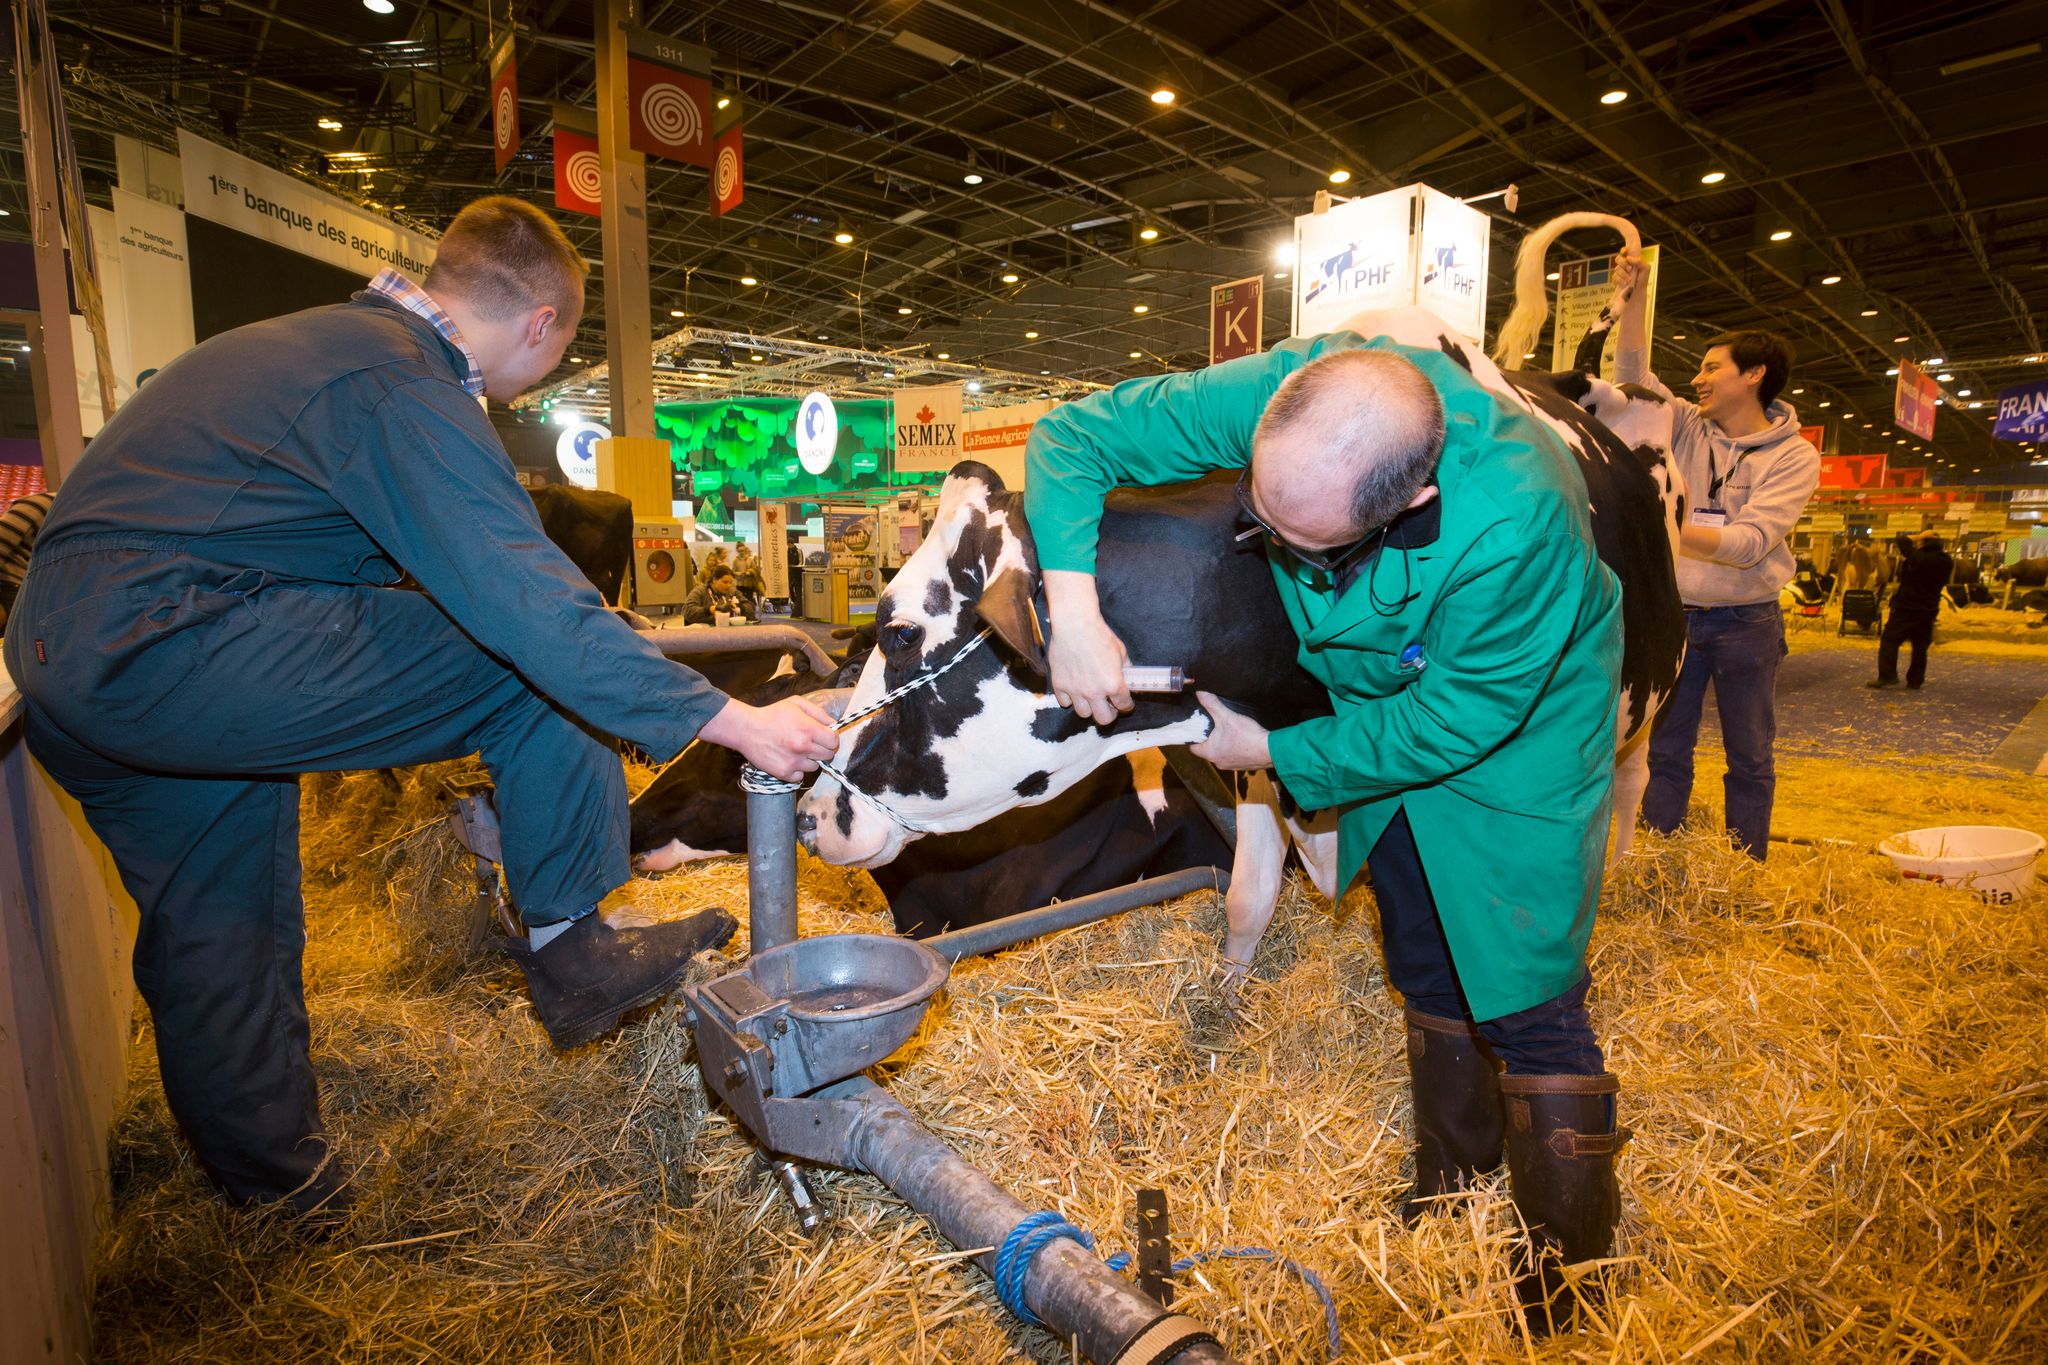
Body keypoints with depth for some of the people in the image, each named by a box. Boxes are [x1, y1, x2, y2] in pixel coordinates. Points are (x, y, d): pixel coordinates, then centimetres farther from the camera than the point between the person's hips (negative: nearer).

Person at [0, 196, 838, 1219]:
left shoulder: (320, 339, 19)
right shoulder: (400, 384, -14)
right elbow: (522, 599, -23)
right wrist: (728, 718, -21)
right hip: (170, 641, -11)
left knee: (217, 933, 19)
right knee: (536, 667, -10)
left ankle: (277, 1185, 36)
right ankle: (567, 952, -2)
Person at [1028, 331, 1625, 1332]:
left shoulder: (1515, 525, -40)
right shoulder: (1272, 397, -28)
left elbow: (1453, 723, -28)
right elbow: (1073, 434, -21)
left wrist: (1276, 753, -21)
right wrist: (1074, 602, -35)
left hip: (1515, 718, -5)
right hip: (1387, 704, 5)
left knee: (1520, 989, -4)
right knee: (1423, 965, 18)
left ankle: (1573, 1252, 21)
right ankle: (1453, 1169, 41)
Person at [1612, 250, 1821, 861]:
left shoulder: (1793, 456, -8)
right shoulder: (1689, 429, 3)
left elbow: (1749, 543, -20)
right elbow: (1633, 375, -2)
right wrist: (1632, 296, -11)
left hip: (1746, 622, -3)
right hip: (1673, 614, 3)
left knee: (1750, 759, 7)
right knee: (1665, 751, 7)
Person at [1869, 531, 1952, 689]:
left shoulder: (1919, 557, -17)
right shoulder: (1947, 562, 5)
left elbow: (1902, 540, -14)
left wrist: (1920, 536, 0)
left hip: (1907, 607, -7)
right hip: (1929, 609, 7)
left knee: (1890, 640, -3)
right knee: (1920, 646, 11)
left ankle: (1887, 676, -12)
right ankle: (1916, 681, 13)